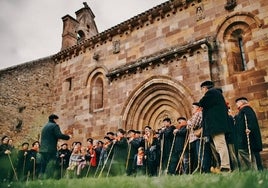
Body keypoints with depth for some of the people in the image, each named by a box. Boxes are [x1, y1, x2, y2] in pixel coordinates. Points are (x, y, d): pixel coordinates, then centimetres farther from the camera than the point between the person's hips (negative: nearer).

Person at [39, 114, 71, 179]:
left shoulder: (45, 126, 22)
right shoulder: (54, 125, -4)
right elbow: (59, 135, -16)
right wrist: (68, 137, -2)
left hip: (43, 149, 8)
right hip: (51, 149, -8)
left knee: (43, 167, 11)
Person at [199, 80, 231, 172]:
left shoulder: (211, 92, -5)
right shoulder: (217, 92, 25)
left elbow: (202, 103, -14)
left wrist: (201, 101, 9)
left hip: (215, 123, -11)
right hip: (219, 122, 11)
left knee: (220, 145, -13)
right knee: (220, 145, 9)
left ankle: (225, 167, -14)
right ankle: (225, 166, 11)